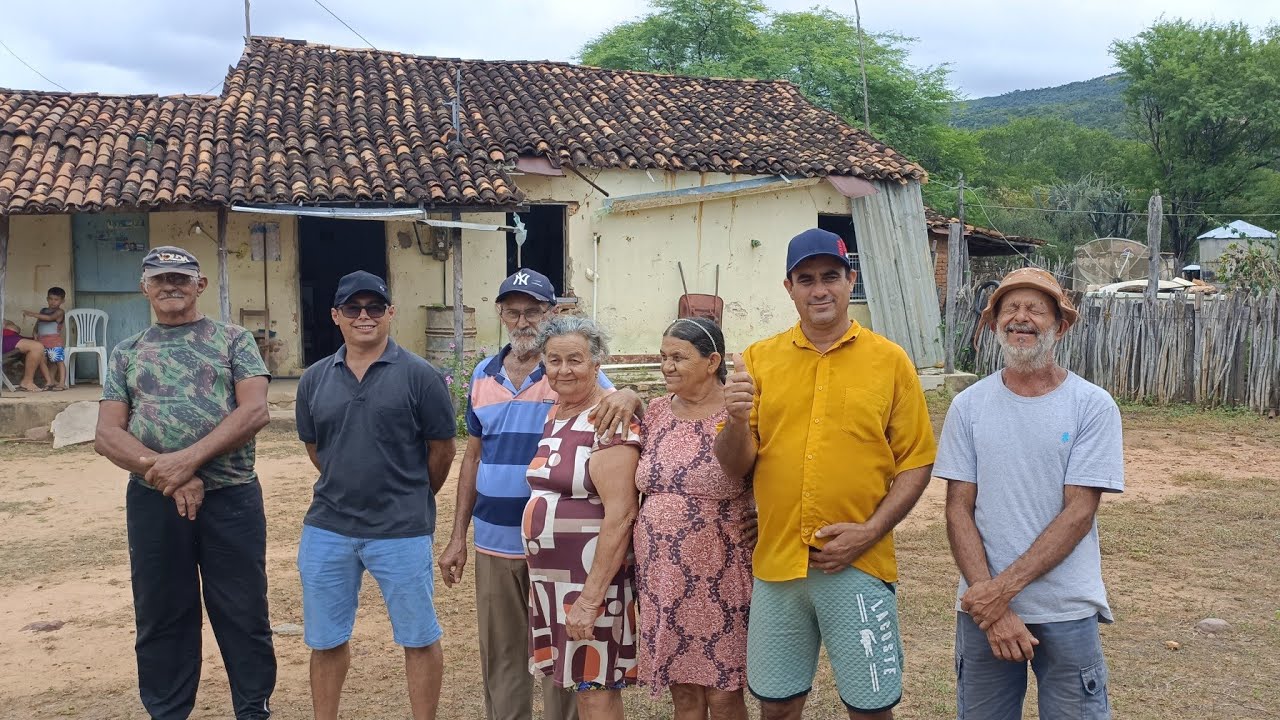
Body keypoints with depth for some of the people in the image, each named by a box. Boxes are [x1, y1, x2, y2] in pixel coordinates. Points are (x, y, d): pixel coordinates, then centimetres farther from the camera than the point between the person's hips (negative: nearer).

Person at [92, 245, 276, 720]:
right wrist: (168, 475, -14)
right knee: (161, 618, 11)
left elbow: (255, 411, -9)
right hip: (152, 502, 2)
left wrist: (187, 459, -19)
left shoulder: (233, 340, 4)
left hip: (231, 498, -2)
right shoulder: (126, 354, 11)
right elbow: (107, 435, 2)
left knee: (245, 615, 4)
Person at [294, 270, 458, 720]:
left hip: (401, 532, -3)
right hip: (327, 530, 4)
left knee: (419, 637, 7)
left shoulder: (420, 376, -8)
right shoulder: (315, 379, 4)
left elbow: (442, 448, 0)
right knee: (325, 639, 15)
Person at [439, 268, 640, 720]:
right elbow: (474, 456, 13)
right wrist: (458, 535, 11)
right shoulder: (483, 375, 7)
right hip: (493, 543, 4)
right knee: (499, 657, 16)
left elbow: (621, 409, -14)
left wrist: (629, 398, -39)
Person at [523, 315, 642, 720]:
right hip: (550, 576, 8)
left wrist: (591, 597, -23)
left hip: (593, 577, -8)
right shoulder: (556, 413, 11)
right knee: (574, 682, 16)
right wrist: (542, 575, 14)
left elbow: (620, 515, -22)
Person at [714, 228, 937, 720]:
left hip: (858, 566, -2)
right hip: (777, 564, 2)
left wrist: (869, 533, -12)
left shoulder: (890, 360, -2)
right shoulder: (759, 360, 3)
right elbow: (734, 467, 3)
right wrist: (737, 420, -18)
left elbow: (917, 461, -1)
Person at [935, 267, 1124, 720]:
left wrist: (1004, 586, -17)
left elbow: (1079, 512, -10)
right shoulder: (968, 406, -1)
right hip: (982, 608, 2)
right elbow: (959, 510, -3)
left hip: (1067, 610, -1)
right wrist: (993, 608, -12)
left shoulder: (1093, 406, -6)